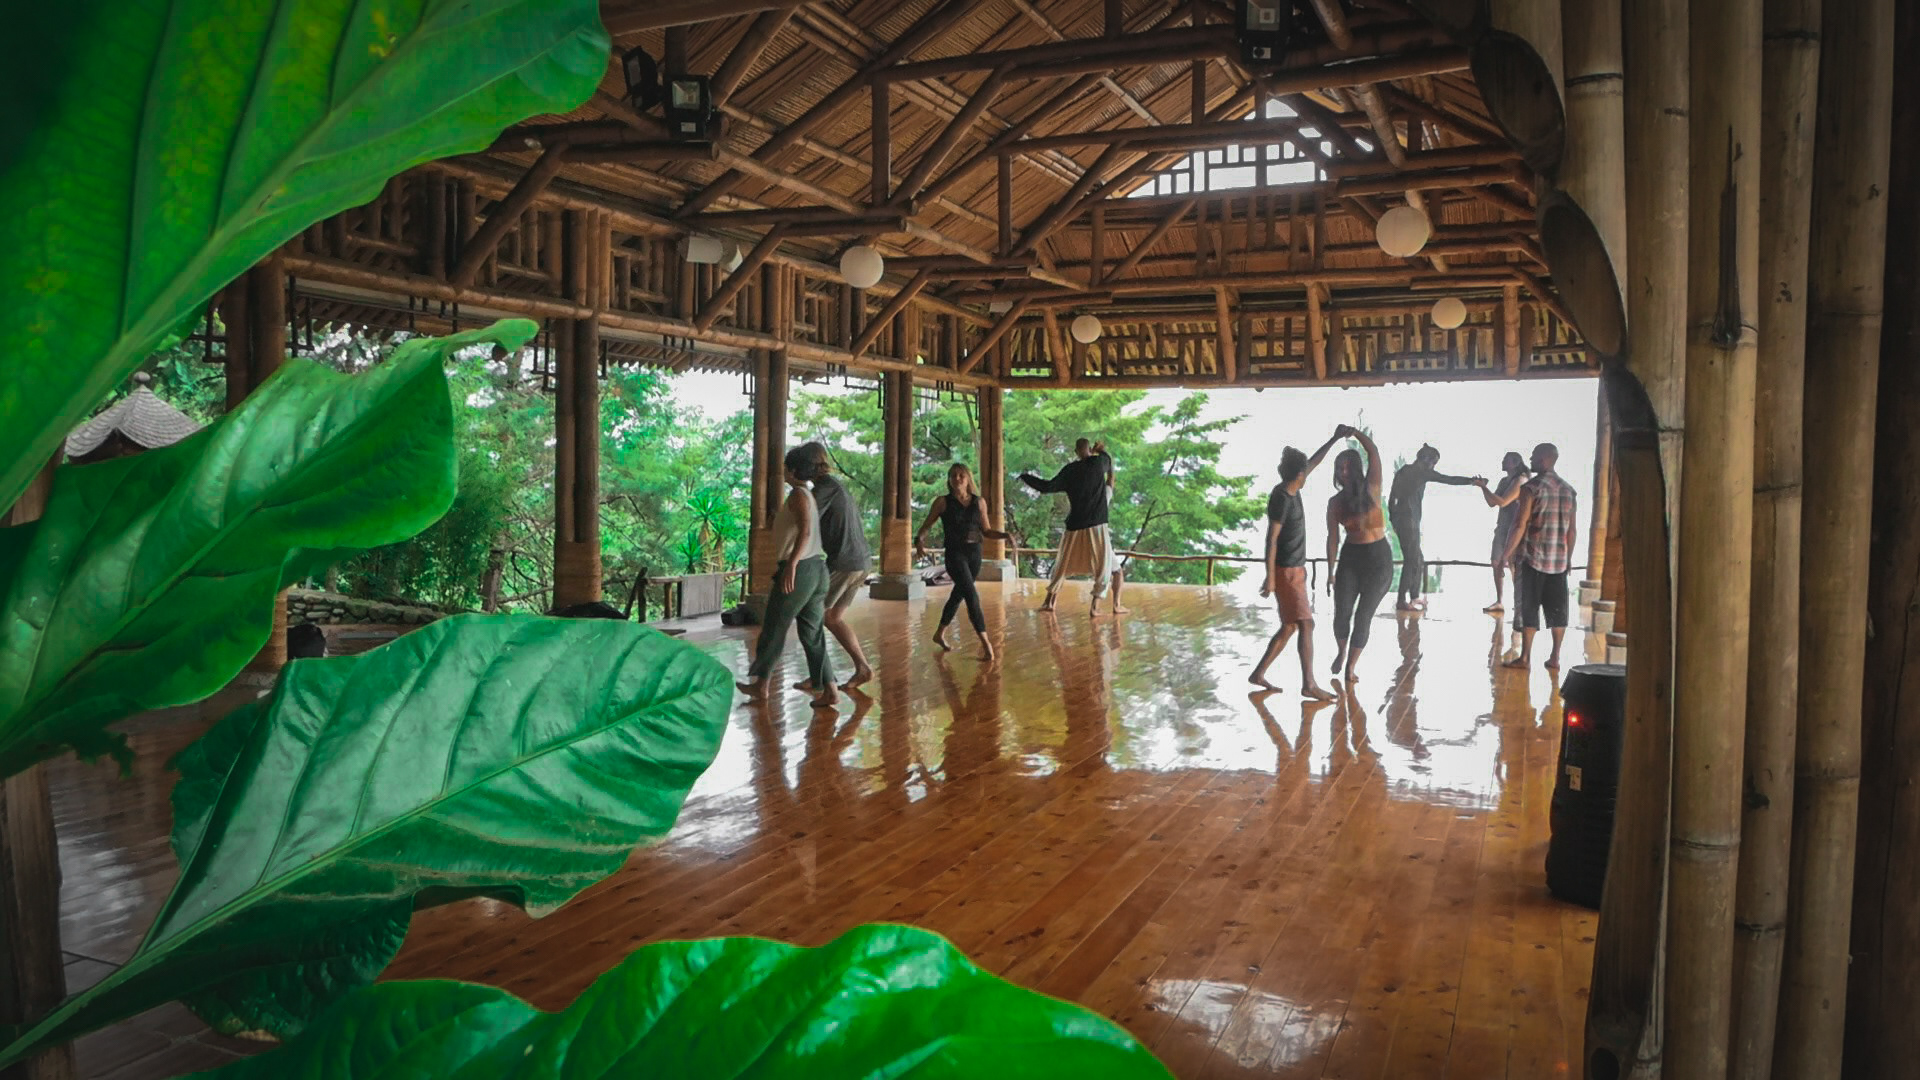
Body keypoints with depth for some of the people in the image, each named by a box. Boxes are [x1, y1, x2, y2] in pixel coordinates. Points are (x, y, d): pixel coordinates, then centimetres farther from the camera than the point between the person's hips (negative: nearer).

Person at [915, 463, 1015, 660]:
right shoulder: (943, 502, -2)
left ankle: (940, 634, 35)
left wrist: (1005, 535, -7)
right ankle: (985, 642, -20)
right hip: (955, 554, -5)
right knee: (972, 596, -17)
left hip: (974, 554, 5)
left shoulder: (979, 502, 6)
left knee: (958, 595, 16)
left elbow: (986, 531, 11)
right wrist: (919, 540, -20)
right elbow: (926, 526, 0)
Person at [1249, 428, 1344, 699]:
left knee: (1290, 627, 11)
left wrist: (1335, 438, 24)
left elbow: (1314, 462, 23)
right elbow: (1271, 538, -20)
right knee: (1306, 625, -11)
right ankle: (1308, 684, -13)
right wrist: (1270, 577, -21)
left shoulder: (1290, 489, 8)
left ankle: (1258, 674, 15)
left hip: (1295, 570, 10)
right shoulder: (1282, 498, -18)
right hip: (1286, 572, -10)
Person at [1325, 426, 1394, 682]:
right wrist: (1330, 572, -2)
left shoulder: (1371, 488, -7)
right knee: (1341, 614, 3)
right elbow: (1333, 538, -1)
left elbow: (1373, 451, -18)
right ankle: (1341, 652, 32)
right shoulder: (1335, 502, -2)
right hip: (1350, 558, 2)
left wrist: (1354, 431, -28)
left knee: (1363, 615, 0)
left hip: (1379, 558, -2)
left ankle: (1351, 666, 15)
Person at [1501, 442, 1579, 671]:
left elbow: (1520, 525, -13)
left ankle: (1525, 657, 1)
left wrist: (1507, 554, -7)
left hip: (1532, 557, -5)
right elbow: (1571, 529, 10)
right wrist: (1568, 558, 17)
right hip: (1559, 560, 5)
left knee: (1529, 608, -1)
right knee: (1557, 609, 8)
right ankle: (1555, 658, 11)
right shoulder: (1568, 490, 9)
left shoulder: (1531, 487, -10)